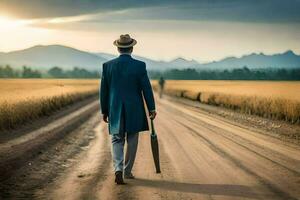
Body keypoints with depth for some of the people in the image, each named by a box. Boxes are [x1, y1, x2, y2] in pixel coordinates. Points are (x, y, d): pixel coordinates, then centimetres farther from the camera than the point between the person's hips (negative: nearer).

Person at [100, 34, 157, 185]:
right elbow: (146, 89, -7)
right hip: (134, 110, -1)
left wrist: (104, 111, 11)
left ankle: (118, 169, -12)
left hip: (115, 110, 1)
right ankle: (127, 171, 22)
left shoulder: (108, 65, -3)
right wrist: (151, 109, 1)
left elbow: (104, 90, 2)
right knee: (132, 141, 14)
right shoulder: (139, 65, -9)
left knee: (117, 140, 9)